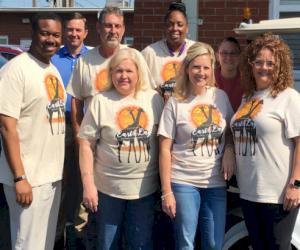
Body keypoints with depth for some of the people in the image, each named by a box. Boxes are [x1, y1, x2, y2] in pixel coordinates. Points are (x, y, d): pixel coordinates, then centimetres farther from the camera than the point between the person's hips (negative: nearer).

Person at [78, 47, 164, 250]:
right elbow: (86, 144, -5)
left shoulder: (154, 99, 0)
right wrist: (88, 184, -11)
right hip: (108, 188, -1)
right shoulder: (101, 101, -5)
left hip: (145, 188, 1)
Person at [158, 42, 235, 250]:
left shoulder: (221, 97, 4)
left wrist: (229, 149, -7)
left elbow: (231, 130, 16)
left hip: (216, 182, 3)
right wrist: (166, 191, -9)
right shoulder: (175, 103, -4)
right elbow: (165, 149, -5)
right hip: (183, 182, -3)